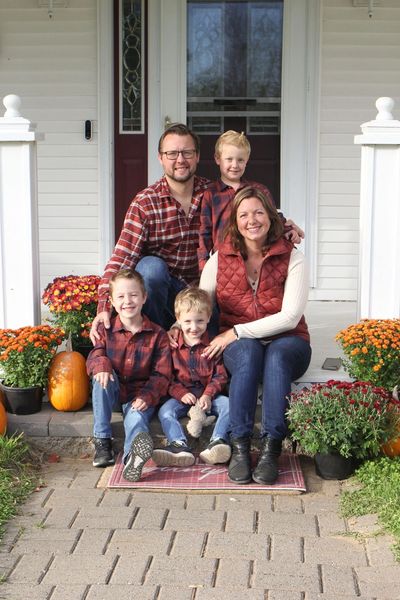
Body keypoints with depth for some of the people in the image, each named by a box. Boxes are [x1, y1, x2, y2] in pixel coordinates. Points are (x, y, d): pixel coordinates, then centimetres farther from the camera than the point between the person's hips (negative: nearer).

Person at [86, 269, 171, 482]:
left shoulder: (157, 335, -2)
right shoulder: (106, 330, 3)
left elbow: (162, 374, -4)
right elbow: (95, 355, -1)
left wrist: (146, 396, -22)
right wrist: (101, 364, -28)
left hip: (140, 396, -2)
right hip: (113, 393, 3)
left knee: (137, 418, -33)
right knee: (102, 377, -30)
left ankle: (132, 458, -67)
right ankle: (102, 440, -24)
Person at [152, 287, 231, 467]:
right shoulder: (172, 345, 1)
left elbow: (221, 375, 0)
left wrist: (209, 394, -17)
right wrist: (181, 394, -15)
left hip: (209, 394, 0)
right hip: (182, 395, 0)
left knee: (229, 405, -27)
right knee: (165, 411, -27)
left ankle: (217, 442, -41)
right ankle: (180, 446, -46)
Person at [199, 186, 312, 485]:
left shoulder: (292, 258, -4)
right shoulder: (220, 259, 5)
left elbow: (289, 317, -13)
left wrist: (236, 332, -17)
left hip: (286, 344, -1)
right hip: (239, 347, 1)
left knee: (277, 353, -36)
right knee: (249, 351, -35)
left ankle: (271, 447, -37)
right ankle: (240, 446, -35)